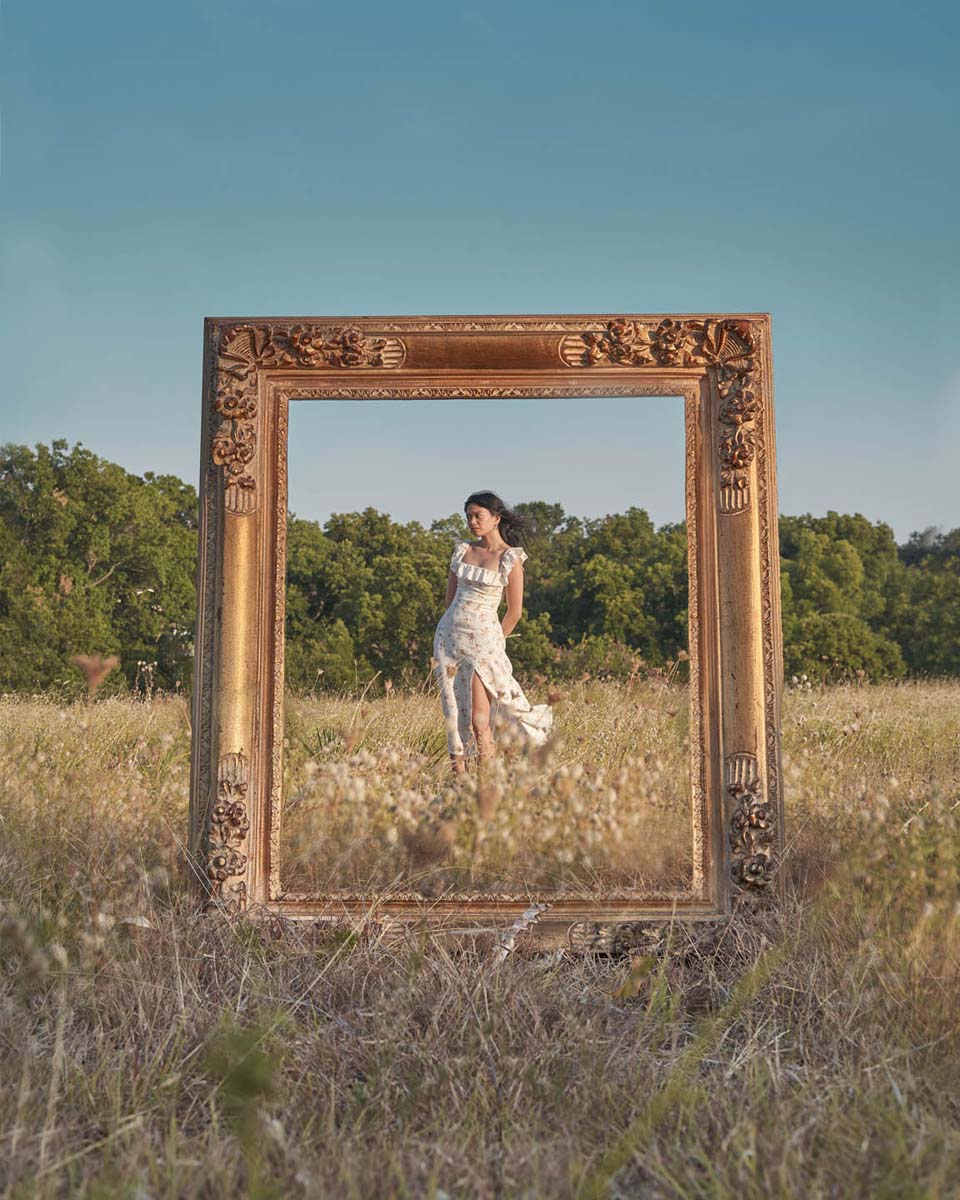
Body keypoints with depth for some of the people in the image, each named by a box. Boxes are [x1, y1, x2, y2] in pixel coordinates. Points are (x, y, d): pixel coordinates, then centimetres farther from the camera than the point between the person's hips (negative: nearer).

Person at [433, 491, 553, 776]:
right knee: (453, 715, 5)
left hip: (483, 639, -5)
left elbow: (514, 611, 0)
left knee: (479, 721, -10)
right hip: (448, 634, 5)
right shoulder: (462, 550, 8)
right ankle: (458, 779, 11)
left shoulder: (511, 559, -6)